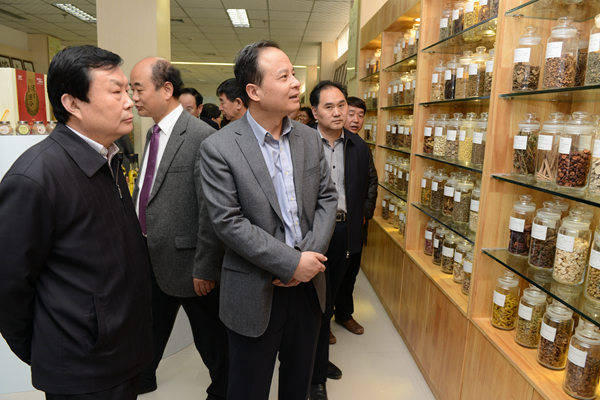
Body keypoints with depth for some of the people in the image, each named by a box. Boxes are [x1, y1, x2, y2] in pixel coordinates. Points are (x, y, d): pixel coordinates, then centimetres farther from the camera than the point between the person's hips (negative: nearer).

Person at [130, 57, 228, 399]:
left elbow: (210, 210, -22)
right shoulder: (154, 134, 8)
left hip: (186, 261, -8)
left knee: (211, 338, 13)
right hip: (151, 256, 8)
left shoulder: (201, 136, -20)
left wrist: (205, 268, -19)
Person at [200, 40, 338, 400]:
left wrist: (310, 256, -10)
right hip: (255, 292, -4)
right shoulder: (219, 148, -14)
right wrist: (292, 263, -19)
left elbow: (327, 198, 3)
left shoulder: (310, 138, 2)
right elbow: (228, 222, -18)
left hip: (308, 283, 5)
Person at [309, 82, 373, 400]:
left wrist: (355, 227, 9)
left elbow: (361, 192, 12)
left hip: (344, 233, 5)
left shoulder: (359, 147, 4)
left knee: (326, 302, 20)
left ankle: (318, 358, 42)